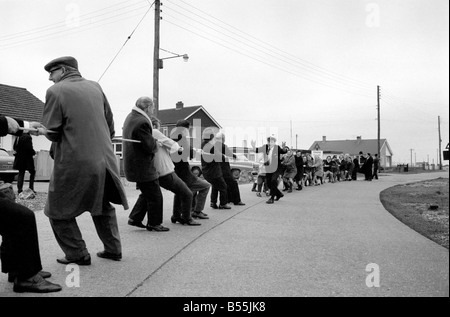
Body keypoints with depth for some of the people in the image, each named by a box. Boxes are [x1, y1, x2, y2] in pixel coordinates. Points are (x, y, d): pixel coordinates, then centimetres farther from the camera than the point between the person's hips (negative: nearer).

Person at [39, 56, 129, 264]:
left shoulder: (56, 91, -8)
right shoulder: (95, 87, 8)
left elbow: (52, 133, -9)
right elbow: (110, 124, 12)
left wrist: (41, 130, 13)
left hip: (74, 164, -6)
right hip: (104, 159, 6)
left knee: (59, 212, 13)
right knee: (103, 206, 23)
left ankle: (78, 255, 15)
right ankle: (113, 249, 28)